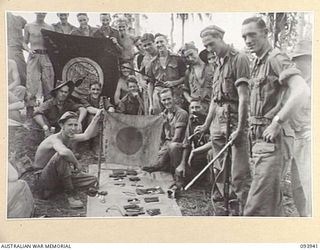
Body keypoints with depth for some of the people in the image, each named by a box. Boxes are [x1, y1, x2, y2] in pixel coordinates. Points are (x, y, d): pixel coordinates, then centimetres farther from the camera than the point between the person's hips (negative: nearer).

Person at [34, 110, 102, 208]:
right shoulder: (55, 139, -26)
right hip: (44, 179, -9)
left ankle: (53, 189, 7)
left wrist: (96, 118, -7)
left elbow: (86, 136, -5)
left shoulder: (69, 137, 0)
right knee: (61, 156, -37)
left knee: (92, 180, 3)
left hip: (59, 177, 9)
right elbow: (64, 152, -48)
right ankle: (71, 195, -25)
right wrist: (77, 164, -33)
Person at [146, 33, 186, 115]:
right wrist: (151, 104, 6)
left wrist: (173, 83, -11)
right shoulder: (153, 63, 12)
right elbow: (150, 84, 12)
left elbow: (185, 77, 7)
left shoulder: (177, 59, 6)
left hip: (175, 94, -2)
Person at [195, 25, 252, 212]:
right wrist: (206, 125, 22)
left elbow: (244, 97, -14)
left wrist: (240, 128, -19)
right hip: (218, 122, 8)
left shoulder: (239, 59, -6)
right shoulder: (220, 65, 18)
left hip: (235, 122, -8)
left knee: (240, 174, -10)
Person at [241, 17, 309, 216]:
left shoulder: (276, 58, -11)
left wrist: (277, 123, -22)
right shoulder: (258, 63, 18)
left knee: (258, 208, -10)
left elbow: (301, 91, -26)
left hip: (274, 140, -9)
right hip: (260, 140, 9)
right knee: (272, 202, 18)